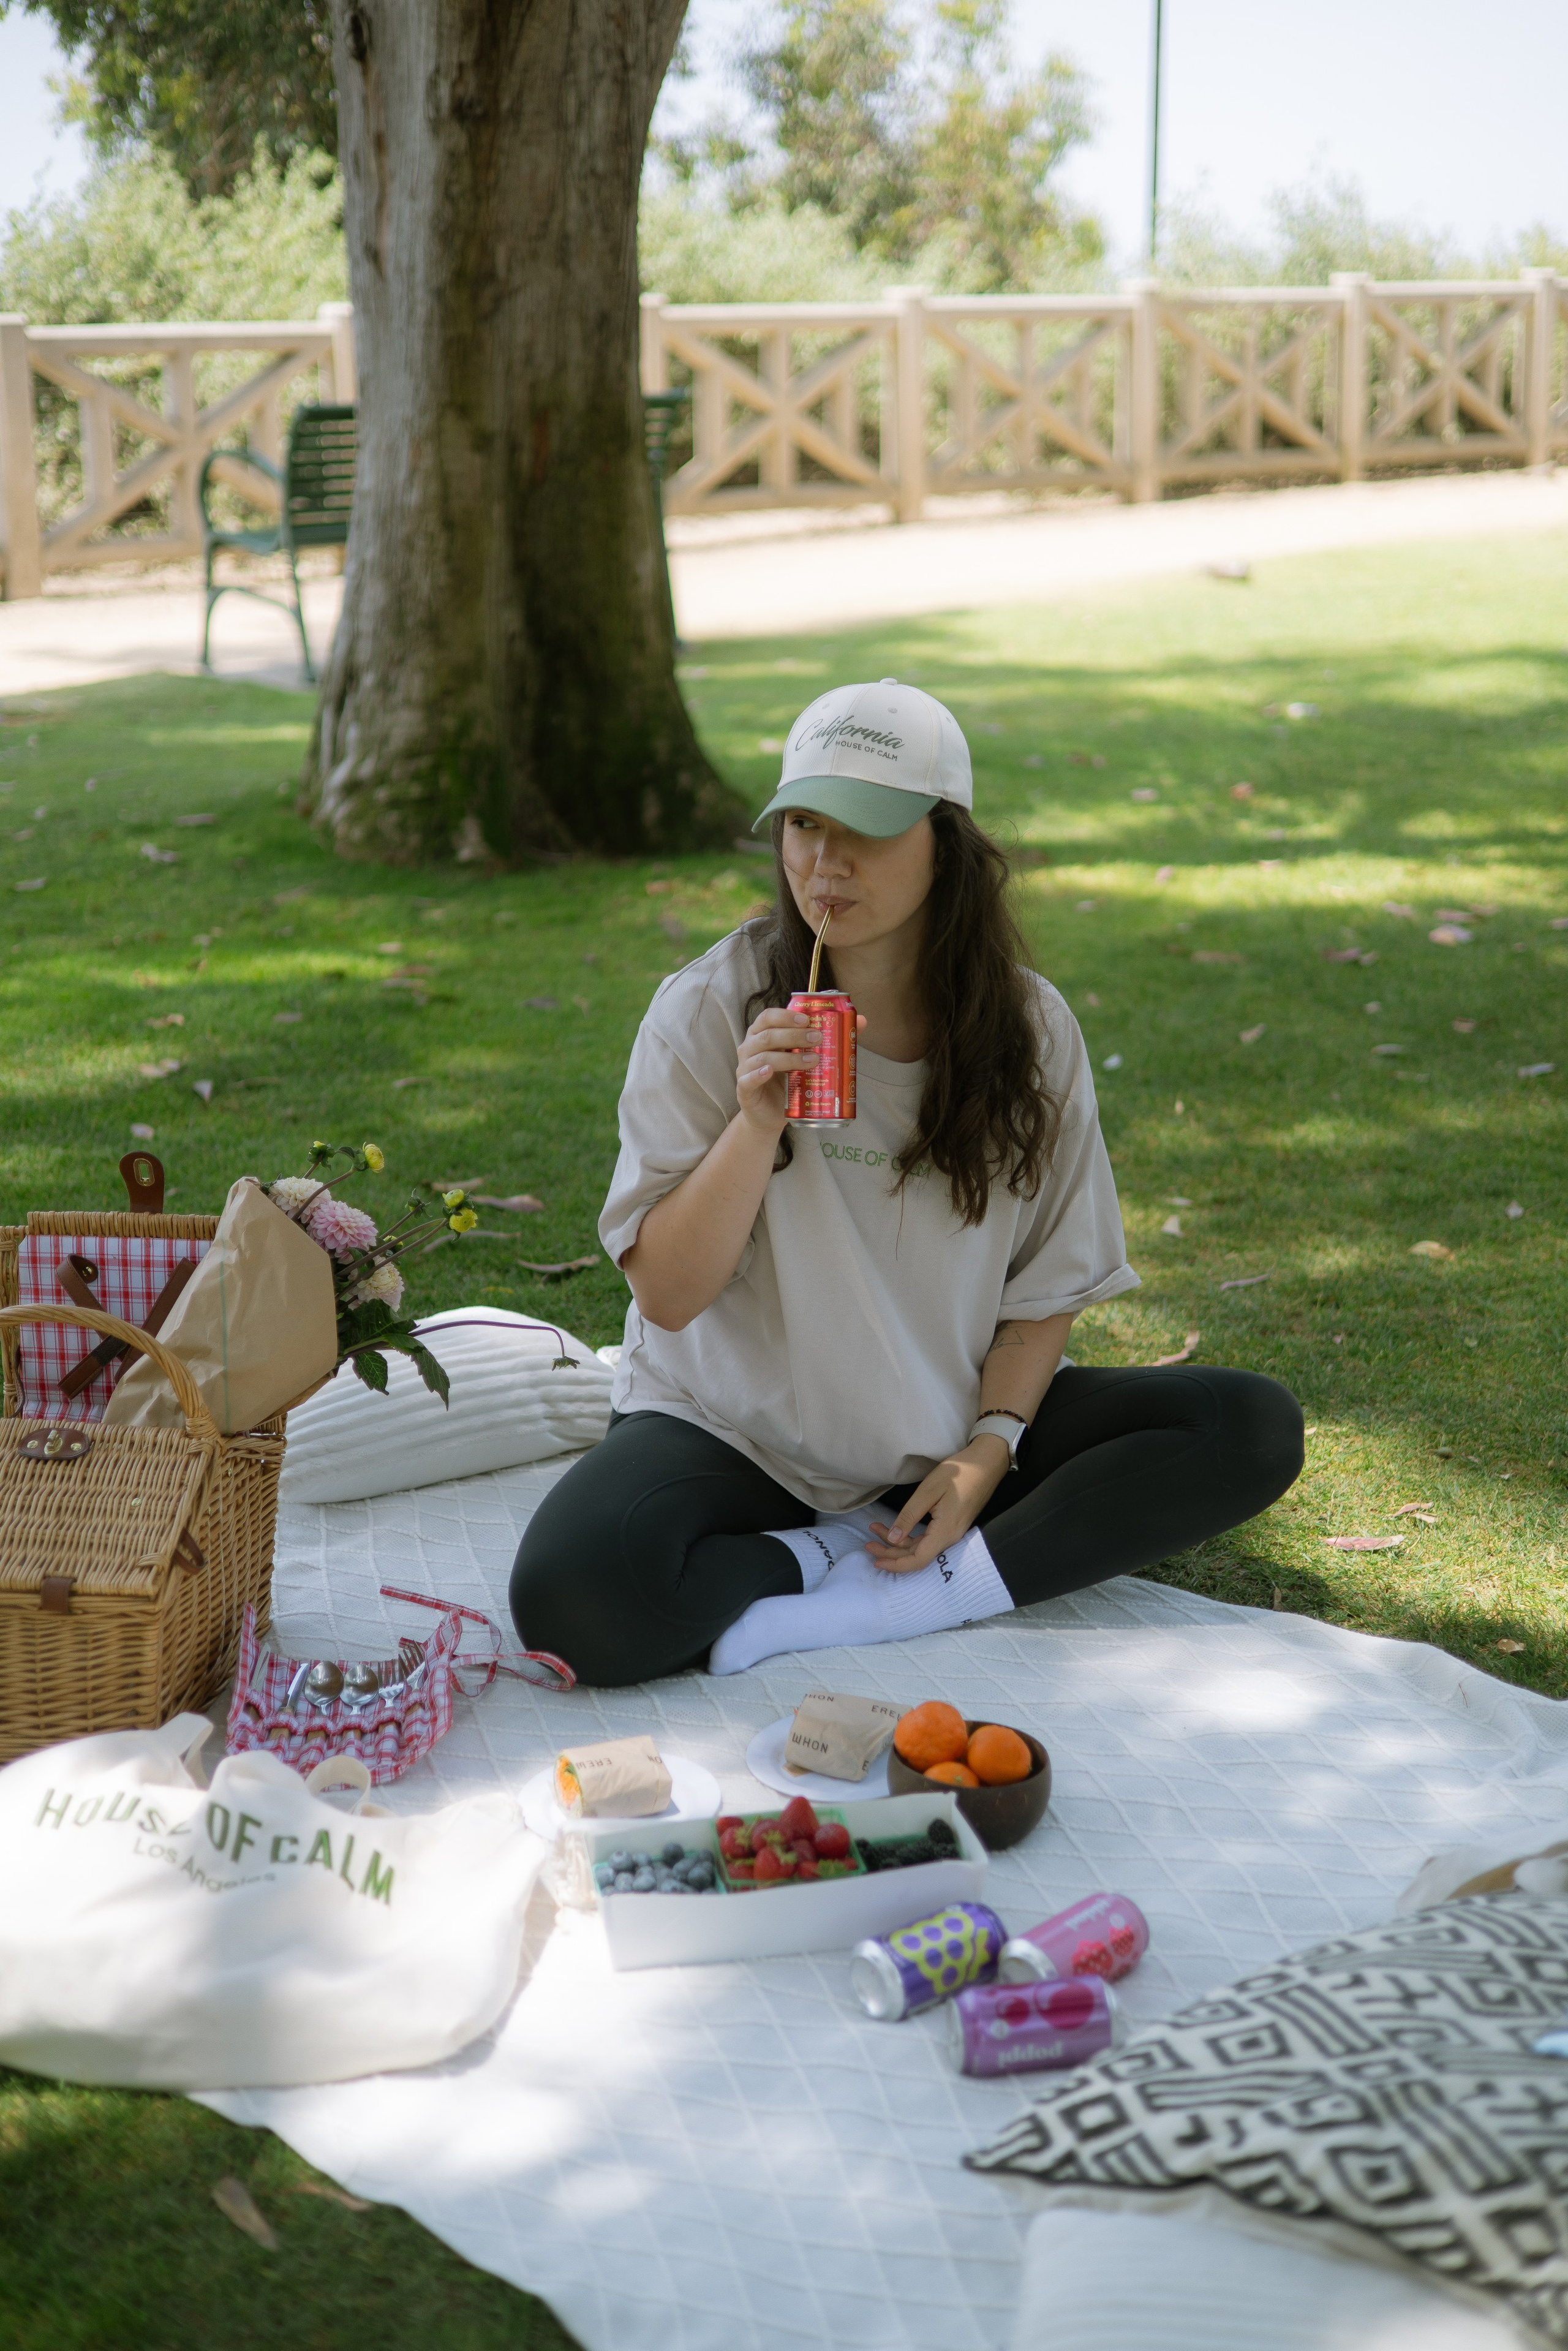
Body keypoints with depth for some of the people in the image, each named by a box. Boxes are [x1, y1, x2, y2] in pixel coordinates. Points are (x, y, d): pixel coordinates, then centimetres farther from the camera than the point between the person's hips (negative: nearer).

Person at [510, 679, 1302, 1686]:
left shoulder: (1029, 1028, -3)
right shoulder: (711, 1010, -10)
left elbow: (1051, 1286, 3)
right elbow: (668, 1294, -11)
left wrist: (988, 1451, -14)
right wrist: (757, 1123, -25)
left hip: (949, 1429, 3)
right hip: (740, 1432, -3)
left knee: (1257, 1427, -16)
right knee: (574, 1597, -33)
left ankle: (895, 1596, -19)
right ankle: (851, 1560, -7)